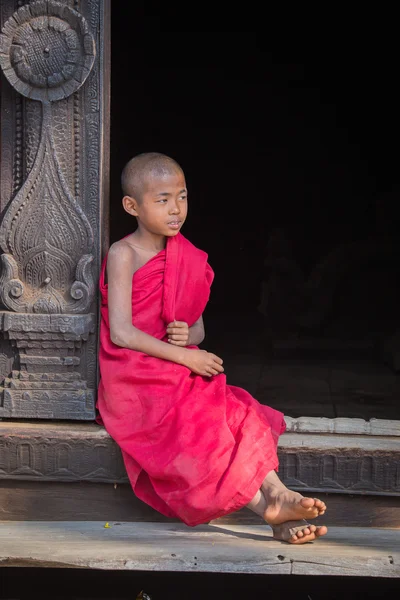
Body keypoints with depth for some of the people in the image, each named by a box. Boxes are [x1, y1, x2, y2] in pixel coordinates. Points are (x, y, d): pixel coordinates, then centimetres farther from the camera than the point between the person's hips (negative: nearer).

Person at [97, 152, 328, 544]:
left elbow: (198, 327, 17)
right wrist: (183, 356, -17)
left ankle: (275, 493, -30)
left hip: (178, 375, 7)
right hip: (134, 382, -7)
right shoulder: (123, 255, -8)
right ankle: (265, 506, -30)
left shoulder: (187, 260, 12)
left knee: (239, 414, -16)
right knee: (198, 431, -26)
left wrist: (188, 335, -9)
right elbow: (121, 332, -16)